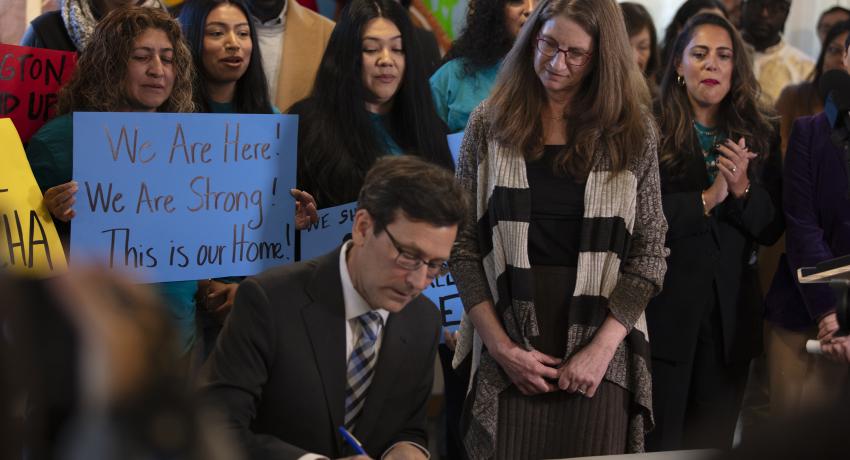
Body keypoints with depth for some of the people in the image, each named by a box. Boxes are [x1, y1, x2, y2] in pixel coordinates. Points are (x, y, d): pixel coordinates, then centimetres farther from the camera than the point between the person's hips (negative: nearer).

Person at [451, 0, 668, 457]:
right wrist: (502, 347, -7)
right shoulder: (490, 124, 3)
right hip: (508, 358, 0)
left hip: (598, 358, 0)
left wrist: (601, 348, -9)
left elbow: (649, 254, 2)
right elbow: (462, 245, 2)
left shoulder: (632, 132, 2)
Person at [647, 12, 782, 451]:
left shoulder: (759, 138, 9)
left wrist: (742, 188, -11)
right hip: (664, 312, -4)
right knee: (658, 442, 1)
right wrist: (707, 198, -18)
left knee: (713, 442, 11)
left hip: (729, 315, 4)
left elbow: (771, 230, 7)